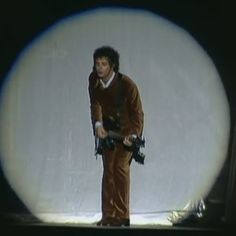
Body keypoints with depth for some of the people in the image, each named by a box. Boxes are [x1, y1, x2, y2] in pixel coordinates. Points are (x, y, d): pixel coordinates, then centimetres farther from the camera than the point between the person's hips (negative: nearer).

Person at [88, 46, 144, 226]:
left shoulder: (127, 84, -25)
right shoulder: (93, 80, -11)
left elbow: (137, 112, -21)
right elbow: (95, 104, -13)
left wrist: (133, 135, -33)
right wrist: (98, 125, -30)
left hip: (127, 129, -5)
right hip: (108, 128, 5)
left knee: (121, 167, -16)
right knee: (108, 169, 5)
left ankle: (122, 216, -7)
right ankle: (108, 215, 13)